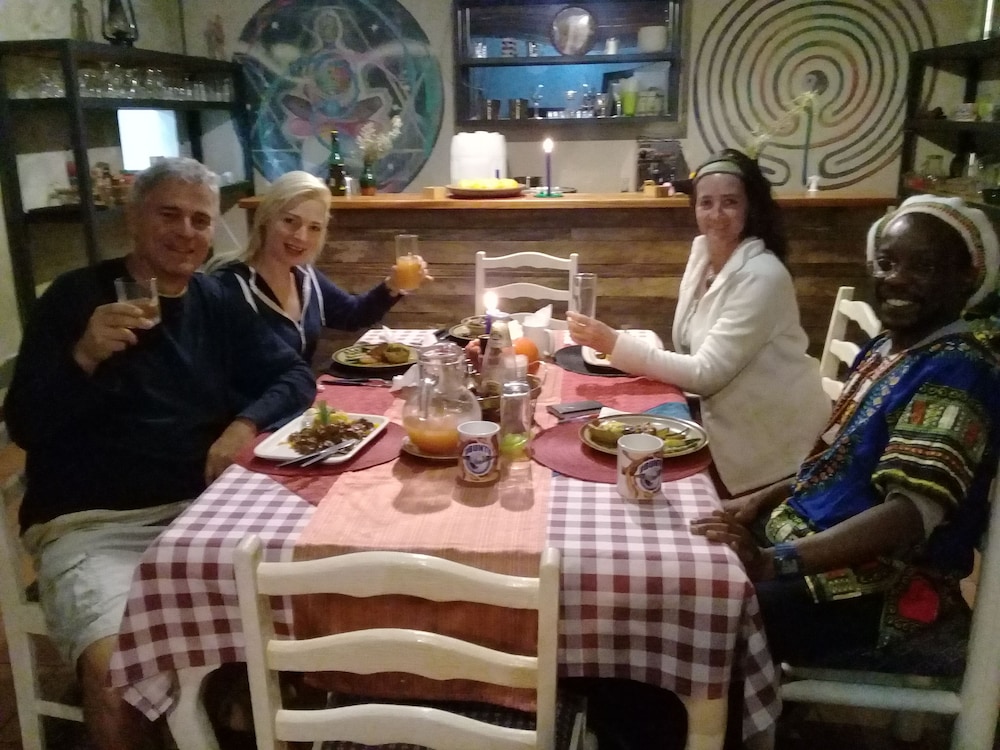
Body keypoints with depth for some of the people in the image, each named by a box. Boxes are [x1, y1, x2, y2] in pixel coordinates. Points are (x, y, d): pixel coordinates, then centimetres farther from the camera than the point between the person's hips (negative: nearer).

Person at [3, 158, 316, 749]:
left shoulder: (216, 302, 12)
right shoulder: (77, 295, 0)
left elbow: (295, 376, 10)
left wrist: (246, 423, -9)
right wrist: (83, 357, -21)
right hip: (92, 525, -3)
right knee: (117, 676, -30)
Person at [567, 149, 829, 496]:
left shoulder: (762, 277, -25)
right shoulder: (702, 250, 0)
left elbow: (708, 372, -27)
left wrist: (616, 343, -30)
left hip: (773, 438, -7)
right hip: (729, 424, 7)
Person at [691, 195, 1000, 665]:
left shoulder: (955, 373, -20)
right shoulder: (883, 349, 9)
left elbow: (913, 513, -30)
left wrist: (776, 560, -40)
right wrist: (764, 500, 7)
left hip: (881, 587, -9)